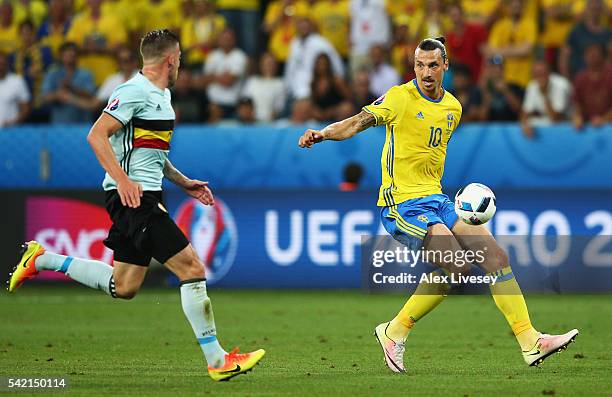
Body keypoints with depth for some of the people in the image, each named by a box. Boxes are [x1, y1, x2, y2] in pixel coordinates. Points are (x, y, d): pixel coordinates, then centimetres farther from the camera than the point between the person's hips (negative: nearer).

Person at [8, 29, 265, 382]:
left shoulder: (161, 95, 18)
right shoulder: (136, 91, -13)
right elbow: (97, 135, -19)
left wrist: (184, 182, 23)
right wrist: (122, 179, -27)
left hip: (145, 197, 10)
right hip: (132, 196, -10)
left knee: (123, 287, 12)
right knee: (192, 267, -12)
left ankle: (42, 260, 23)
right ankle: (217, 361, -9)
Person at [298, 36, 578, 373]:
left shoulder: (452, 108, 12)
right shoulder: (400, 97, -9)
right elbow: (358, 123, -17)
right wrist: (322, 133, -34)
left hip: (435, 200, 7)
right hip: (401, 203, -7)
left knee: (495, 256, -3)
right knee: (455, 267, -21)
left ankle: (530, 342, 3)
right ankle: (394, 332, -5)